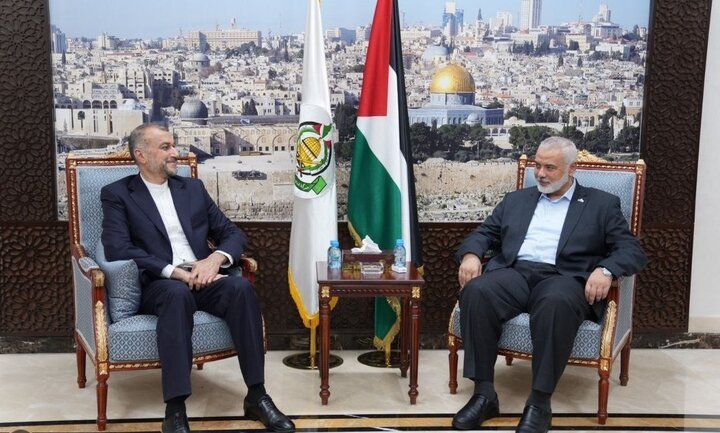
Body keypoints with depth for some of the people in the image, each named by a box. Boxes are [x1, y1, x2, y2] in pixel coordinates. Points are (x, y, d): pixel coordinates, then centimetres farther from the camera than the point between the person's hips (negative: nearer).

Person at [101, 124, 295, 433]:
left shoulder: (193, 188, 19)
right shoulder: (117, 194, 6)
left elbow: (233, 233, 15)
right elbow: (118, 249, -9)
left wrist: (215, 259, -8)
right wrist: (176, 272, -18)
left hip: (203, 279, 4)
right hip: (158, 285, -3)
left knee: (241, 287, -29)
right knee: (177, 293, -38)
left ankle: (256, 396, -23)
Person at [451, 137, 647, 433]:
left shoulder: (601, 204, 15)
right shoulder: (516, 200, 26)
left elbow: (632, 250, 6)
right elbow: (483, 233, 22)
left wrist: (605, 269, -16)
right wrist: (471, 253, -3)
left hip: (563, 278, -3)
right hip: (514, 274, 3)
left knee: (556, 302, -39)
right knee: (476, 292, -30)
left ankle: (540, 402, -29)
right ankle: (484, 393, -23)